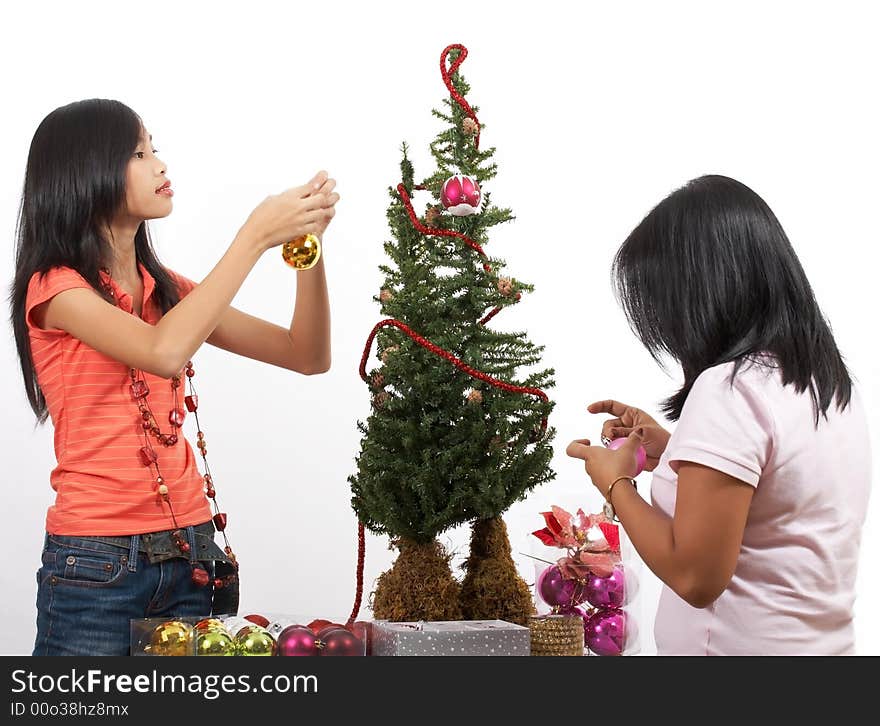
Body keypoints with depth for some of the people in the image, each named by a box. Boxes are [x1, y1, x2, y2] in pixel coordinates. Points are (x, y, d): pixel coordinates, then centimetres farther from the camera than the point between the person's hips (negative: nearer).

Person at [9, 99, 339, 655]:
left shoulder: (167, 290, 12)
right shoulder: (55, 287, -7)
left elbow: (308, 355, 8)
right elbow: (164, 351, -26)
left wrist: (308, 241, -5)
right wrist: (257, 234, -21)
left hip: (193, 556, 6)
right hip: (97, 567, -6)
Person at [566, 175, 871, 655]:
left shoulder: (729, 390, -21)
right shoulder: (830, 382, 5)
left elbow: (696, 577, -22)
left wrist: (615, 484, -8)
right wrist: (673, 454, 9)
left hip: (741, 643, -8)